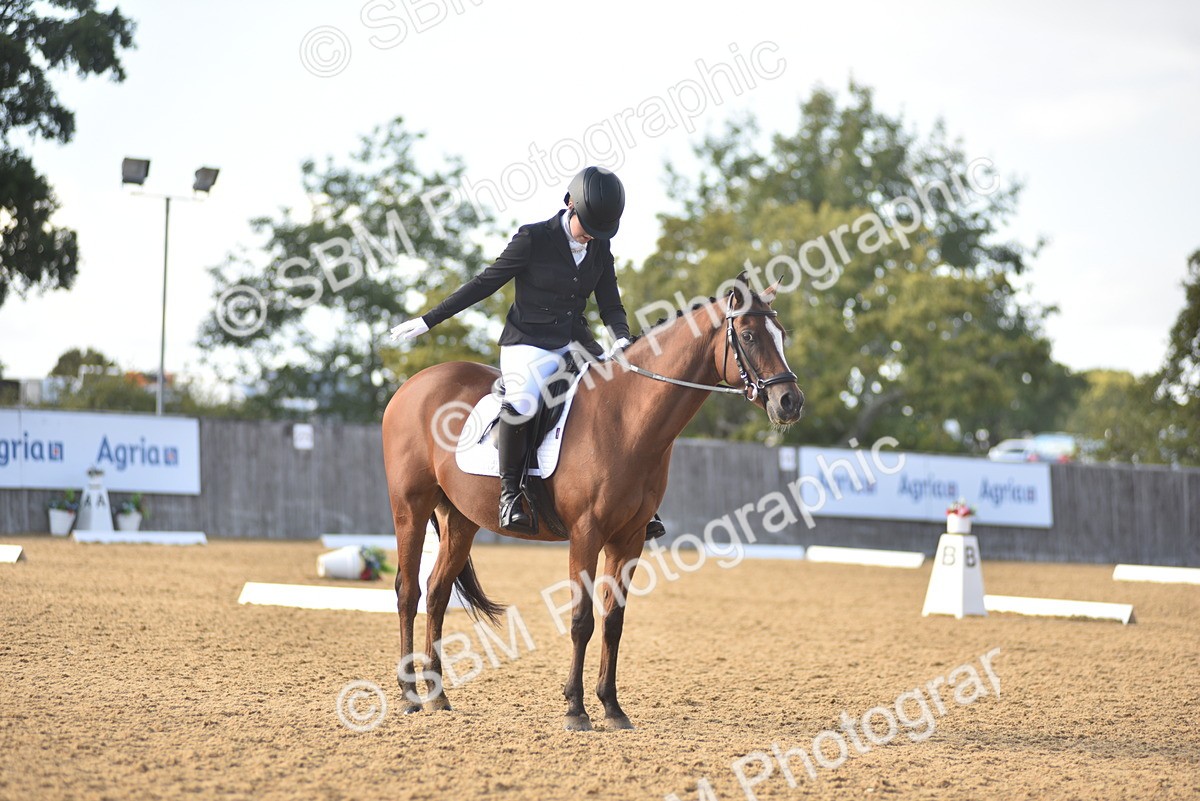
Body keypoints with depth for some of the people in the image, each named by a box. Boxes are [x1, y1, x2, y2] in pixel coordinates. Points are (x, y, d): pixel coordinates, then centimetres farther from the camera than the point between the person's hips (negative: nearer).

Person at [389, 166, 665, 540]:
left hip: (576, 342, 6)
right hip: (528, 344, -6)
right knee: (521, 403, -37)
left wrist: (622, 339, -14)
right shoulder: (533, 238, -9)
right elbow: (485, 283, -3)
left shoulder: (600, 248, 6)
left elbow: (610, 304, 9)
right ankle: (509, 491, -18)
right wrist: (428, 320, -1)